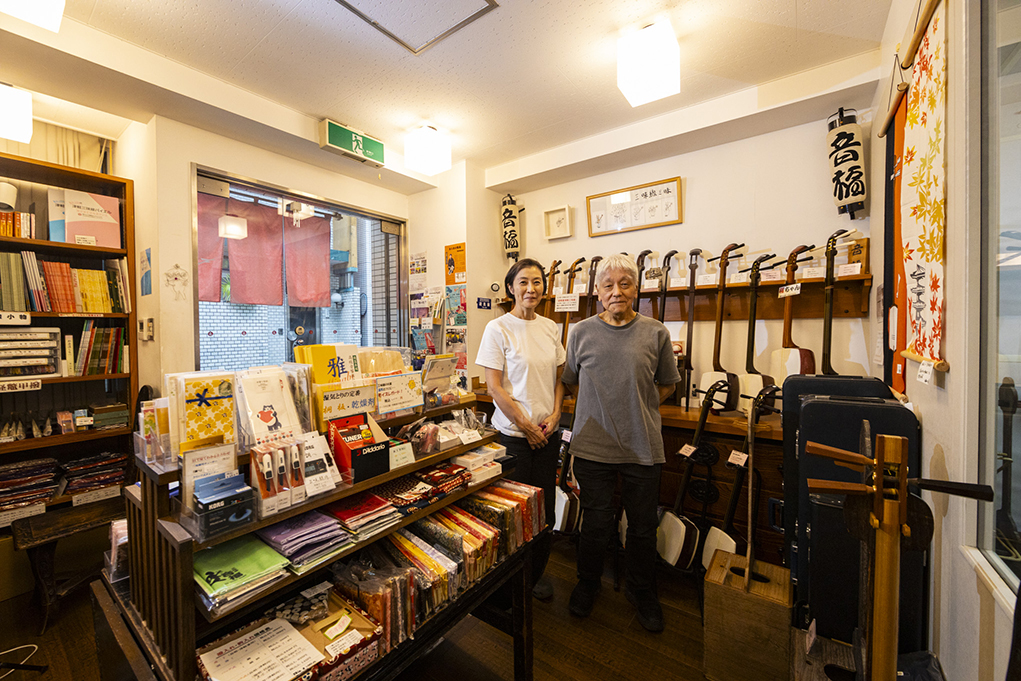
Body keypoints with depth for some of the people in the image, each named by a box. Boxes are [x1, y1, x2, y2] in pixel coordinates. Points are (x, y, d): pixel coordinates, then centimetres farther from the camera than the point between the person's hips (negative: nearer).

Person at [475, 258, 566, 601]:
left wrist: (554, 415, -2)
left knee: (545, 506, 14)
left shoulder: (550, 327, 7)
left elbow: (559, 377, 11)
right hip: (512, 433, -5)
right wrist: (526, 425, -12)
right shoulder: (498, 328, -10)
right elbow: (494, 386, -12)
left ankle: (537, 573, 38)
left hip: (548, 432, 5)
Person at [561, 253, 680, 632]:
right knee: (596, 522, 14)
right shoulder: (581, 332, -1)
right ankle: (587, 584, 41)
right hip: (593, 445, 0)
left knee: (643, 526, 16)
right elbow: (571, 381, 12)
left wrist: (639, 408, 4)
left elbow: (667, 384, 11)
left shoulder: (655, 333, -2)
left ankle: (641, 591, 43)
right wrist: (599, 407, 5)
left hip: (642, 446, 1)